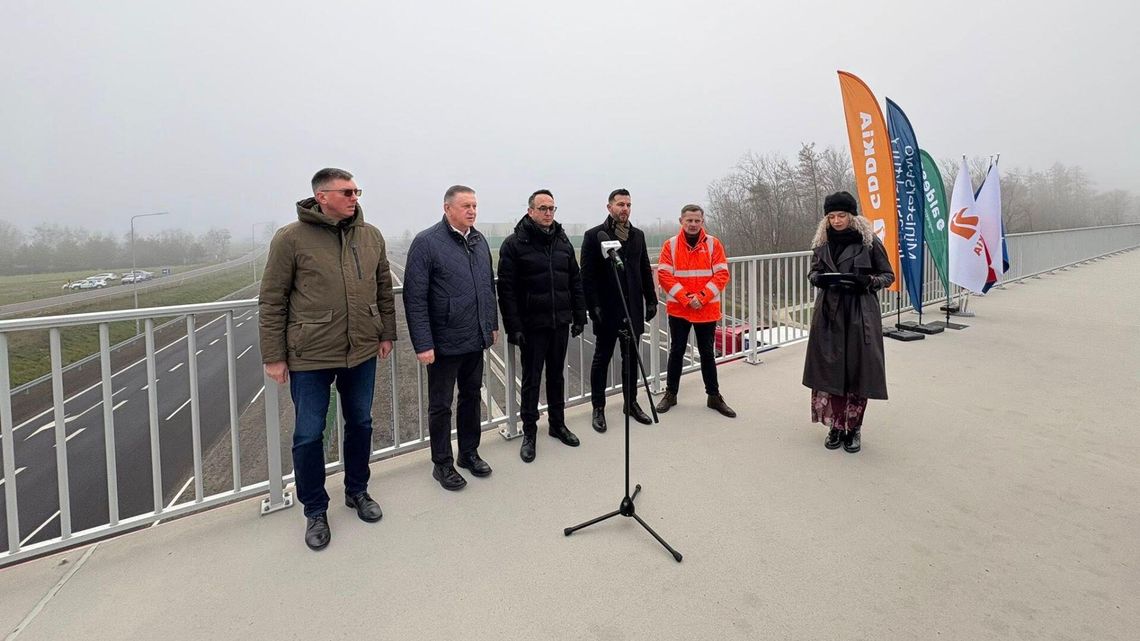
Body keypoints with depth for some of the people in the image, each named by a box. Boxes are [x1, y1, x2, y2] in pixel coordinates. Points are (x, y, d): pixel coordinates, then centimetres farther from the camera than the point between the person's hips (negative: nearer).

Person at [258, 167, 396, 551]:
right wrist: (273, 356, -7)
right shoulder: (291, 238, -9)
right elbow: (271, 302, -7)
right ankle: (315, 510, 27)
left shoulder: (371, 236, 3)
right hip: (310, 357, -4)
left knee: (360, 424, 17)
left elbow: (384, 290, 11)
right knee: (309, 435, 7)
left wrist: (387, 333, 10)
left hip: (362, 352, 4)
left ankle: (357, 491, 39)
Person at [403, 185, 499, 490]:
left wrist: (493, 324, 15)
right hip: (444, 343, -6)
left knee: (471, 397, 18)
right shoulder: (426, 242, -13)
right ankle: (442, 464, 24)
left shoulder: (479, 240, 8)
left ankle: (469, 453, 35)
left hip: (476, 340, 6)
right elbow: (415, 298, -16)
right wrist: (423, 344, -18)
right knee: (441, 405, 8)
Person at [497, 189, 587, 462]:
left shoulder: (563, 242, 9)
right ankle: (529, 432, 19)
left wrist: (579, 317, 7)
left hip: (560, 323, 5)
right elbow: (506, 289, -11)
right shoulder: (514, 244, -7)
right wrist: (513, 327, -15)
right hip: (532, 325, -4)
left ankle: (558, 424, 31)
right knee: (531, 379, 5)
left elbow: (576, 282, 12)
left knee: (557, 376, 16)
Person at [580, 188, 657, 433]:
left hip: (633, 309, 5)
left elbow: (645, 271, 14)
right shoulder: (594, 235, -5)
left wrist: (651, 300, 8)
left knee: (631, 358, 13)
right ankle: (598, 408, 18)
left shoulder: (637, 235, 11)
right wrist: (594, 307, -15)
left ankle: (631, 403, 28)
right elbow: (587, 275, -9)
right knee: (602, 358, 6)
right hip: (607, 310, -5)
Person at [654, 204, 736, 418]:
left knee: (707, 353, 10)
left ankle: (714, 396, 21)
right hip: (678, 309, 0)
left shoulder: (713, 243, 0)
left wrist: (701, 297, -16)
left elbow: (722, 274, -5)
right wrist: (685, 298, -16)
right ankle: (670, 394, 22)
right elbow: (664, 275, -8)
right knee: (676, 351, 10)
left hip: (707, 309, 1)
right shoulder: (670, 245, -2)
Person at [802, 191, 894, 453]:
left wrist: (869, 281, -18)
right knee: (831, 370, 3)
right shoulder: (822, 242, 6)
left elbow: (888, 275, 3)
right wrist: (818, 278, -7)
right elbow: (813, 272, 17)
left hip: (861, 315, -2)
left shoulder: (869, 242, -4)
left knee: (858, 370, 1)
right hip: (829, 314, 3)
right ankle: (836, 426, 17)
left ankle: (854, 429, 16)